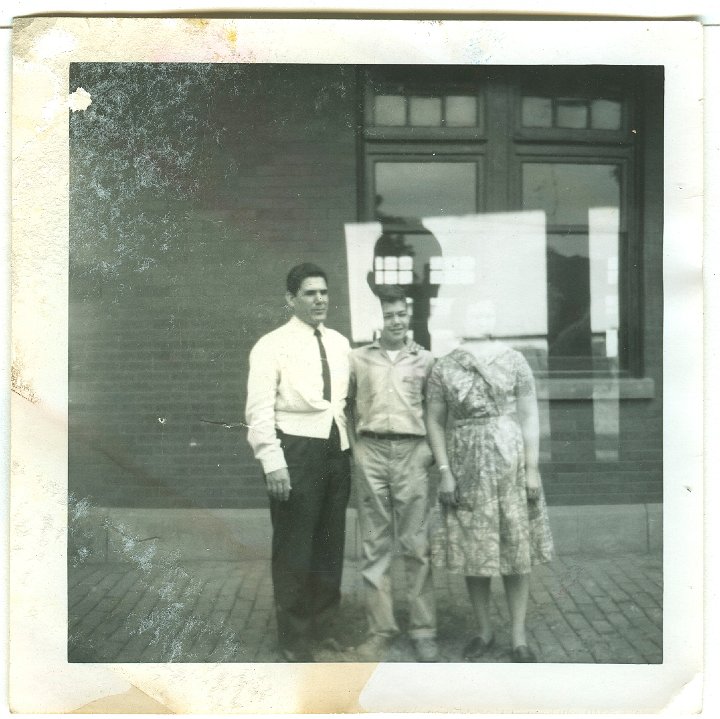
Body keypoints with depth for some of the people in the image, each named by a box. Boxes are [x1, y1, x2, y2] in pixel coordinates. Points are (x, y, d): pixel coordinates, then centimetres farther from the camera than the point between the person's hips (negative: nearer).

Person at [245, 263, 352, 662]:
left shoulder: (339, 343, 11)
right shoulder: (273, 345, -6)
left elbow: (347, 399, 12)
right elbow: (260, 410, -11)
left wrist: (353, 443, 4)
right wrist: (273, 463, -17)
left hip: (337, 449, 6)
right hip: (296, 450, -6)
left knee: (330, 545, 15)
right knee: (294, 548, 3)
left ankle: (323, 627, 32)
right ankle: (294, 639, 19)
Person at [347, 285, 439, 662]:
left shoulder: (425, 359, 9)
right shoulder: (357, 358, 8)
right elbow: (346, 406, 13)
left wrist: (432, 449, 1)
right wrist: (354, 449, 5)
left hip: (411, 452, 0)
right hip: (371, 452, 1)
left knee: (416, 544, 1)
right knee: (374, 544, 4)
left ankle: (423, 630, 9)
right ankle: (380, 628, 12)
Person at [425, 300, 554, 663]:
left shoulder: (514, 361, 0)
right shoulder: (443, 368, 2)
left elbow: (529, 417, -1)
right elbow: (435, 422, 3)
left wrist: (532, 469, -5)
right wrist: (444, 471, -5)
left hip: (510, 463, -1)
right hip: (466, 468, 1)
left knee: (515, 550, 4)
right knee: (472, 550, 7)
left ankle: (518, 637, 15)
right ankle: (483, 631, 24)